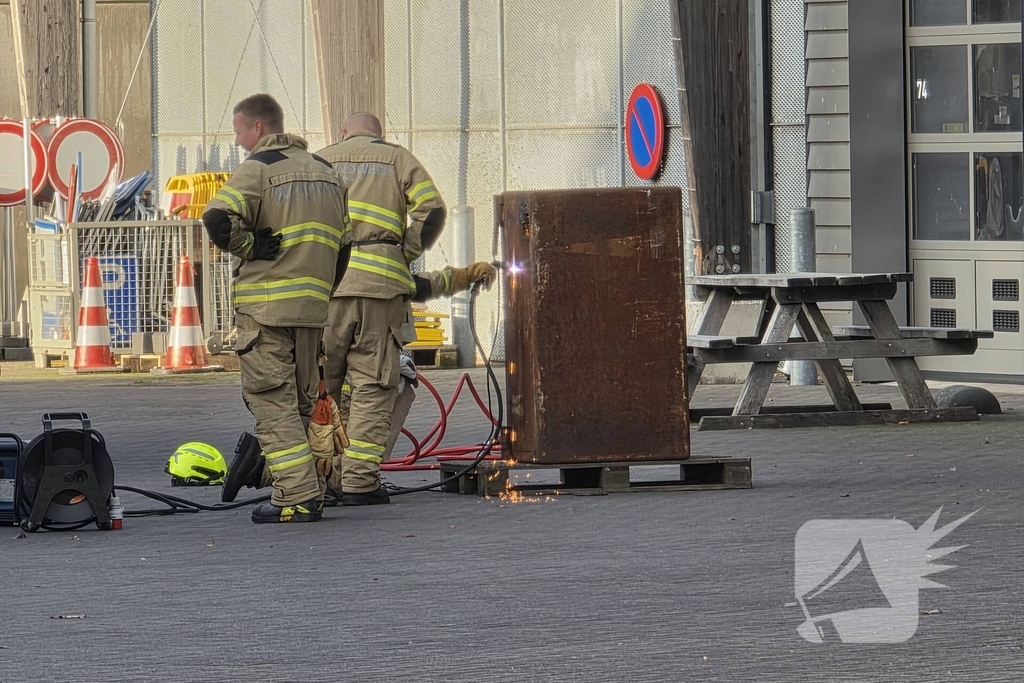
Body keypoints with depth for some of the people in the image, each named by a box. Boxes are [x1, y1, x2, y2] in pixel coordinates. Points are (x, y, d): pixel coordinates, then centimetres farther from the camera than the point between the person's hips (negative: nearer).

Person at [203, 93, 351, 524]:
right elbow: (342, 245, 17)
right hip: (312, 307, 7)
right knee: (300, 402, 16)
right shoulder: (325, 171, 16)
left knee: (271, 399, -5)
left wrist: (250, 247, -7)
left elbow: (218, 218, -23)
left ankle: (296, 496, -11)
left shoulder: (259, 168, -7)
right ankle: (306, 489, 16)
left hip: (264, 304, -7)